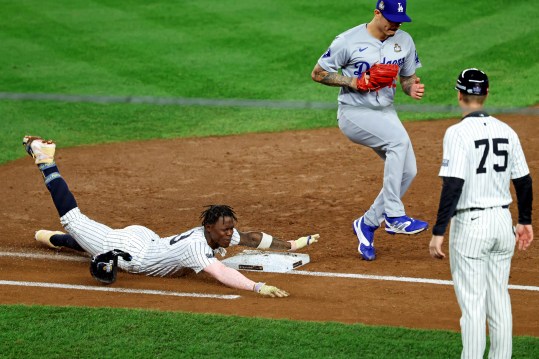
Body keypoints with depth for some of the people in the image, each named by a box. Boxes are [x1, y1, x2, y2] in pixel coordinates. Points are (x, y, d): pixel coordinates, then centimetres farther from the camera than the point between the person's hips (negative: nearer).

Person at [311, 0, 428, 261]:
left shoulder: (404, 41, 3)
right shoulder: (349, 41, -13)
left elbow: (407, 78, 14)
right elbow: (318, 73, -7)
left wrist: (412, 88, -11)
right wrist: (354, 82, -19)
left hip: (385, 113, 7)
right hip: (354, 113, -7)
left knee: (407, 171, -6)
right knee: (399, 138, -31)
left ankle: (367, 224, 12)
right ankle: (394, 217, -29)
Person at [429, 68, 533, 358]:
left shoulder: (459, 133, -14)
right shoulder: (506, 131, 5)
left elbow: (453, 185, -21)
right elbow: (524, 181, 10)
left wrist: (438, 232, -20)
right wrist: (525, 221, 23)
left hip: (470, 225, -6)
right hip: (503, 222, 6)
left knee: (472, 305, -3)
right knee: (499, 302, 14)